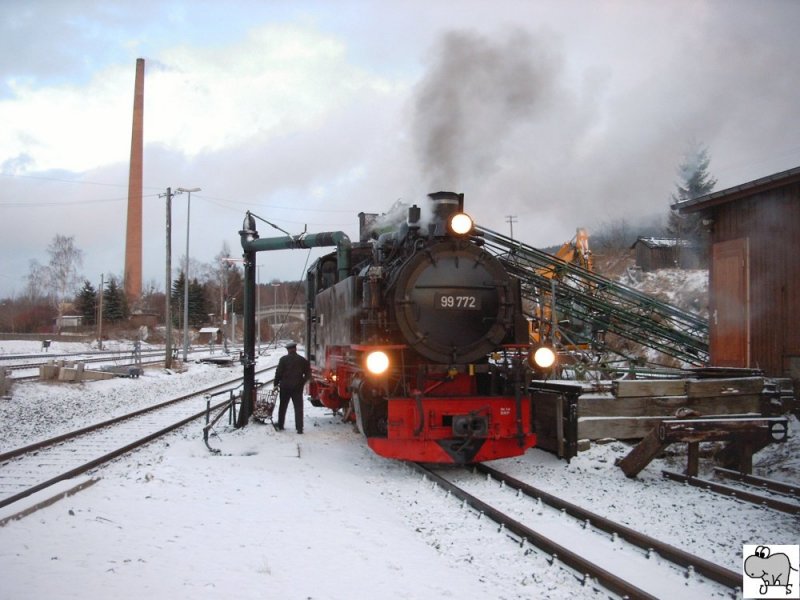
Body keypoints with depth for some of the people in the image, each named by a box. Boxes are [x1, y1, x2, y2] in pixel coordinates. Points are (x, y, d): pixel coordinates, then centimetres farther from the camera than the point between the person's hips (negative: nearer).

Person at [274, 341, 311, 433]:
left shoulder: (283, 359, -5)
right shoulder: (303, 360, 2)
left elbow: (278, 373, -7)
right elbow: (308, 374, 6)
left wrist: (276, 383, 4)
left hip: (285, 387, -1)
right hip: (298, 387, 1)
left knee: (283, 407, 14)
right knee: (298, 408, 2)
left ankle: (280, 426, 21)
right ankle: (299, 428, -5)